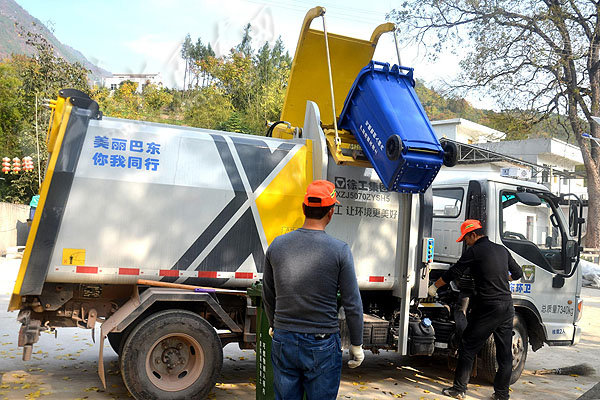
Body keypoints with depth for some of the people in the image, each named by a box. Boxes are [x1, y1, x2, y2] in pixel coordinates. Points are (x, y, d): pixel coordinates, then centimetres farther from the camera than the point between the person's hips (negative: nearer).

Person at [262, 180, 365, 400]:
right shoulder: (339, 250, -11)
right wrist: (356, 345, 5)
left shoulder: (277, 245, 0)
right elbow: (353, 305, -8)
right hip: (322, 346, -3)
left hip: (283, 342, 3)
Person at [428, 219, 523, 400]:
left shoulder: (474, 251, -6)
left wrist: (434, 287, 11)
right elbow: (518, 273, 21)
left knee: (468, 348, 4)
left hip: (487, 308, -6)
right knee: (505, 353, 12)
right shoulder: (502, 250, 12)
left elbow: (453, 273, -2)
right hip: (507, 307, 6)